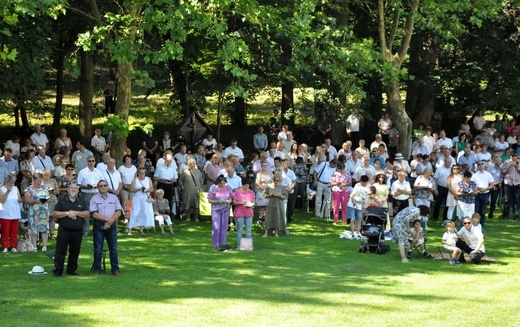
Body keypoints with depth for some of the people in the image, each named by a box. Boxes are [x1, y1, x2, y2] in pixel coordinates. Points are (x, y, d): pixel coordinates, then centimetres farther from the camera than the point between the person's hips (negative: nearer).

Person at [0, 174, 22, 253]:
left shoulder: (16, 189, 8)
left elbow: (20, 199, 14)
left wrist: (19, 200, -10)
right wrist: (8, 191, -21)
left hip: (15, 214, 4)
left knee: (14, 231, 5)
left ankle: (13, 247, 12)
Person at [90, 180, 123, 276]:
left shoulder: (114, 198, 9)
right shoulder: (94, 199, 2)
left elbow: (118, 212, 2)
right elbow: (94, 214, -8)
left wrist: (110, 222, -11)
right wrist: (107, 219, -15)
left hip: (111, 226, 2)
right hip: (99, 226, -2)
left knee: (113, 248, 2)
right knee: (98, 249, 1)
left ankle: (115, 269, 6)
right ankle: (96, 269, 7)